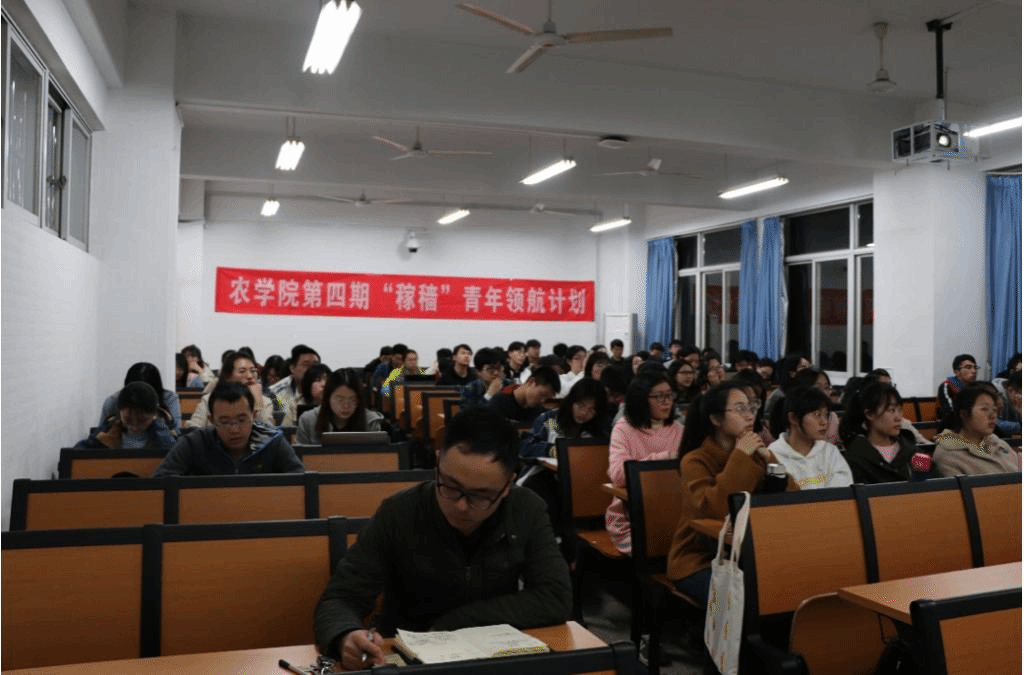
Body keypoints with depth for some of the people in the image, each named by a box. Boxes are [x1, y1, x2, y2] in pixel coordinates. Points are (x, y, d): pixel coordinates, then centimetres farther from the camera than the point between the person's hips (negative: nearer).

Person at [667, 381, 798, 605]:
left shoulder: (755, 455, 4)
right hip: (699, 562, -5)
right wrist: (740, 457, -26)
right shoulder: (695, 460, -13)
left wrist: (768, 459, -15)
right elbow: (714, 509, -30)